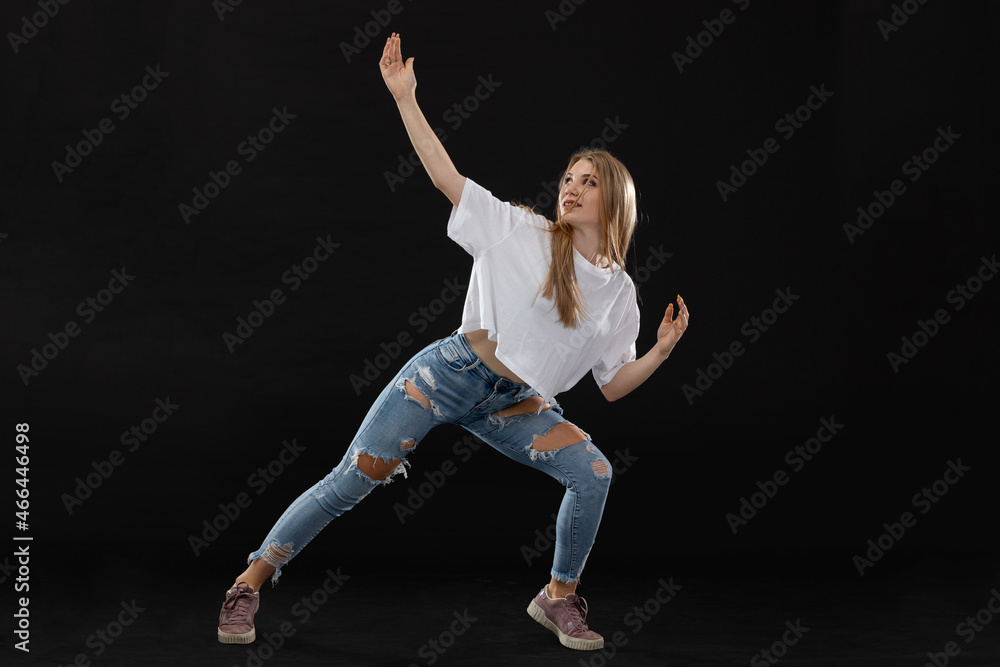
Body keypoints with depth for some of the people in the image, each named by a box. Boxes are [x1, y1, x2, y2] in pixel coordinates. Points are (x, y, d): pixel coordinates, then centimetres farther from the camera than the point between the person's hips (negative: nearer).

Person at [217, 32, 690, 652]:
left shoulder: (620, 293, 7)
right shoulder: (521, 231, -2)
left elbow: (614, 384, 10)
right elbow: (447, 177, -6)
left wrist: (662, 350, -6)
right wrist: (405, 98, -11)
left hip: (518, 406, 4)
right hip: (451, 373, -3)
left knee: (594, 472, -15)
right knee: (352, 482, -10)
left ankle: (559, 596, 6)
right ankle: (250, 583, 3)